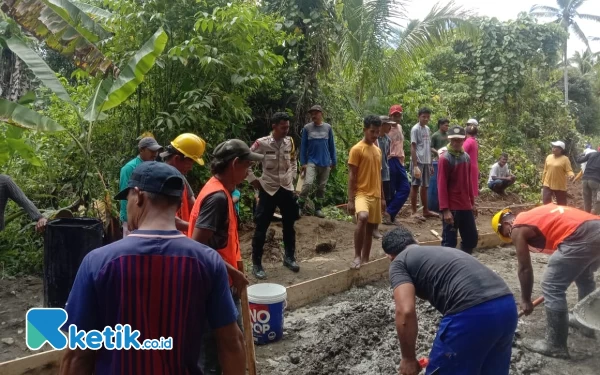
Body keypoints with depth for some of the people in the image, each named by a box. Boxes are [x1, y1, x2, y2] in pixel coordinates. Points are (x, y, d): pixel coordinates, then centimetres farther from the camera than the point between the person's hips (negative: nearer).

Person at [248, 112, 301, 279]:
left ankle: (289, 257, 31)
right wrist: (253, 179, -6)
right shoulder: (262, 143, -13)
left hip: (287, 188, 5)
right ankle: (256, 264, 11)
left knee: (289, 226, 14)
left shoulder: (289, 142, 2)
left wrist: (292, 176, 10)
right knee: (261, 228, 1)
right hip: (268, 190, -4)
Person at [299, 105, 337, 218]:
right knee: (308, 184, -18)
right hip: (311, 161, -2)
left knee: (321, 187, 9)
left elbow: (332, 145, 8)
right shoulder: (307, 128, -2)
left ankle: (318, 209, 21)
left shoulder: (328, 127, 2)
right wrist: (302, 163, -3)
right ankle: (300, 207, -4)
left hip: (325, 163, 2)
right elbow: (303, 146, 1)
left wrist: (334, 161, 8)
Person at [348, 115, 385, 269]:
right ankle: (357, 257, -22)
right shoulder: (356, 149, -7)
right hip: (361, 193, -7)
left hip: (375, 195, 7)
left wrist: (382, 197, 19)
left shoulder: (378, 150, 15)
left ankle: (365, 260, 20)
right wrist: (350, 200, -14)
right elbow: (352, 176, -10)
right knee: (362, 218, -31)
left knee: (370, 228, 9)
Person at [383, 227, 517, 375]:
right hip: (507, 304, 9)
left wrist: (408, 358, 6)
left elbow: (405, 312, -7)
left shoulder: (399, 262, 10)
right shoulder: (441, 250, 33)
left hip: (472, 313, -8)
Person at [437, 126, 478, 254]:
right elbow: (441, 185, -15)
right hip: (452, 208, -7)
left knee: (472, 238, 14)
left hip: (466, 207, 7)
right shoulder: (445, 158, -12)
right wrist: (445, 209, -20)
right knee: (449, 242, -2)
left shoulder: (467, 157, 10)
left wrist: (472, 203, 18)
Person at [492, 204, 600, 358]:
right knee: (584, 278, 33)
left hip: (580, 237, -10)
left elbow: (525, 269, 6)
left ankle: (556, 345, 10)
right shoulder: (534, 215, 30)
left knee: (552, 289, 2)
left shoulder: (517, 229, 6)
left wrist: (526, 300, 18)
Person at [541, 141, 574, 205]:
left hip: (560, 186, -4)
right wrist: (543, 181, 14)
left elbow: (569, 170, -11)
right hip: (547, 184, 4)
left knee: (561, 204, 7)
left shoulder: (565, 159, -8)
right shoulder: (549, 157, 6)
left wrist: (571, 175, -33)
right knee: (546, 202, 0)